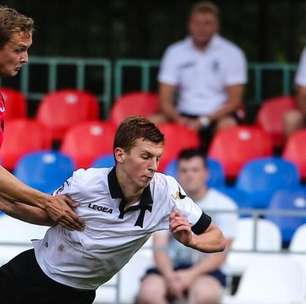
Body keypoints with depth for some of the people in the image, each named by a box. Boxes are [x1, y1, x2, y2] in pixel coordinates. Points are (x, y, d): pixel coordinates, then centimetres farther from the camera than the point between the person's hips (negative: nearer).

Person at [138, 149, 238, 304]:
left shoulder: (224, 205, 2)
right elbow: (160, 248, -1)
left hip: (205, 269, -2)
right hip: (170, 268, 2)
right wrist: (169, 275, -22)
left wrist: (192, 274, -22)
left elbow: (220, 253, -6)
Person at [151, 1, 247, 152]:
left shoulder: (232, 53, -2)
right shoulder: (175, 52, 4)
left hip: (217, 116, -2)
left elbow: (234, 101, -6)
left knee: (228, 125, -36)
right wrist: (179, 119, -19)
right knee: (152, 123, -25)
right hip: (185, 116, 2)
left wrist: (204, 121, -19)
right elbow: (165, 101, 2)